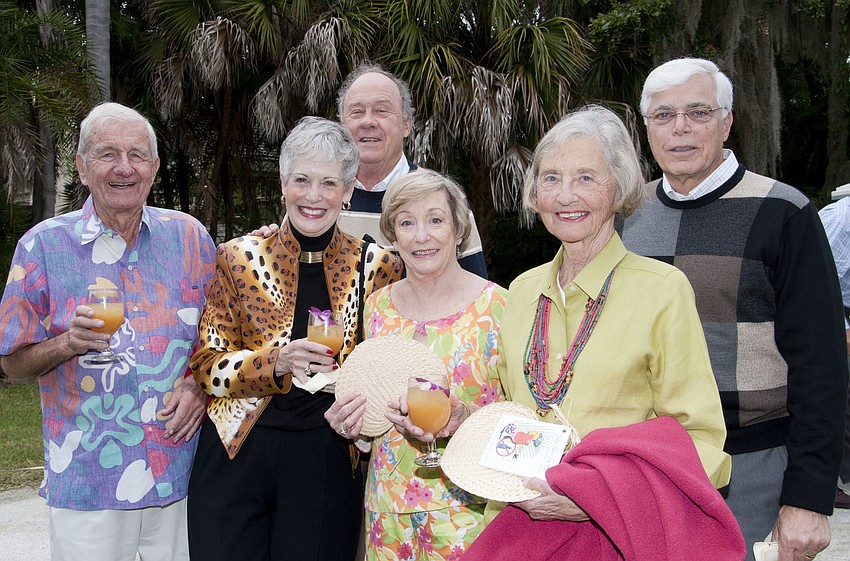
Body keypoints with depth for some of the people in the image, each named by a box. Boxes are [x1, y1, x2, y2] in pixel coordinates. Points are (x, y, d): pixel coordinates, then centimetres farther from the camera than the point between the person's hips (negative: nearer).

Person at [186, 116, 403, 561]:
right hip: (236, 453, 0)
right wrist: (277, 362, -19)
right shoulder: (239, 257, 0)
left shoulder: (377, 267, 2)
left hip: (327, 461, 0)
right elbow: (208, 364, -2)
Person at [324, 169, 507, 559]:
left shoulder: (494, 305, -10)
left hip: (465, 503, -4)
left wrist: (463, 418, -25)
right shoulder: (379, 304, 5)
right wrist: (354, 420, -4)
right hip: (389, 495, 4)